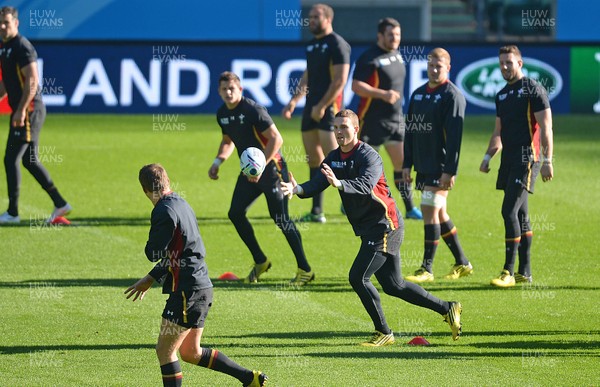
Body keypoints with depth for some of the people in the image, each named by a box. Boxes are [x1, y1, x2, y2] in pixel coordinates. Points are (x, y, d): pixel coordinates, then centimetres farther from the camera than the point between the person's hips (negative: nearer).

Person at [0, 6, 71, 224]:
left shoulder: (22, 47, -15)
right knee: (30, 161, 13)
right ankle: (60, 204, 17)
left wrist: (21, 111, -25)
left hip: (29, 110, -10)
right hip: (21, 111, 10)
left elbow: (32, 81, -21)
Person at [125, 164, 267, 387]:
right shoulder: (181, 205, 15)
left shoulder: (164, 212, -16)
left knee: (165, 350, -3)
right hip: (202, 287, 9)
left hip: (187, 291, -9)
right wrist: (150, 279, 24)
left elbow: (153, 254, -14)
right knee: (191, 353, 18)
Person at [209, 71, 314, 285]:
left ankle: (305, 269, -2)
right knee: (236, 213, 1)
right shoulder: (222, 114, 5)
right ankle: (260, 261, 16)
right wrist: (218, 161, 7)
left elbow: (276, 139, -21)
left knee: (280, 218, -10)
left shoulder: (253, 110, -19)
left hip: (271, 168, -8)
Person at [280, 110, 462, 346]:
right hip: (368, 229, 9)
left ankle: (383, 333, -3)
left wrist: (339, 184, -53)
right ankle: (447, 309, 25)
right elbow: (317, 184, -6)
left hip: (384, 226, -9)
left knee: (358, 277, -15)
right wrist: (297, 189, -27)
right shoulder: (334, 159, 8)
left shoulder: (368, 156, -17)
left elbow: (366, 184, -36)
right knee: (393, 286, 13)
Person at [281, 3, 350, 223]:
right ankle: (317, 212, 13)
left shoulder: (337, 45, -10)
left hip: (328, 108, -9)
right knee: (314, 160, 9)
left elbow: (340, 80, -16)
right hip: (311, 108, 9)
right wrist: (294, 101, 16)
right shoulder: (312, 45, 17)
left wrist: (321, 106, -18)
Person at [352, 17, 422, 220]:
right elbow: (356, 86, -21)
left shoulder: (397, 55, 12)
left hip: (395, 119, 7)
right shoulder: (369, 58, -14)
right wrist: (382, 94, -27)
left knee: (402, 163, 2)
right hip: (372, 121, -7)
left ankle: (410, 208, 6)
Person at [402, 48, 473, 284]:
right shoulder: (418, 94, 14)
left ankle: (427, 268, -5)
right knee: (439, 214, 12)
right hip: (423, 166, 8)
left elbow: (454, 136, -15)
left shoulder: (452, 96, -10)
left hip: (441, 167, -8)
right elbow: (410, 130, 18)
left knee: (430, 212, -10)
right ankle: (462, 264, 22)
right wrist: (407, 164, 13)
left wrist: (450, 171, -20)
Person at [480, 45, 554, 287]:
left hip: (527, 157, -8)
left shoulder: (532, 89, -7)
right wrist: (488, 156, 12)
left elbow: (546, 127, -11)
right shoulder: (502, 95, 17)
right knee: (520, 215, 10)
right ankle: (524, 272, 14)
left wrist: (547, 161, -16)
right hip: (509, 159, 8)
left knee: (509, 211, -15)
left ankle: (509, 271, -14)